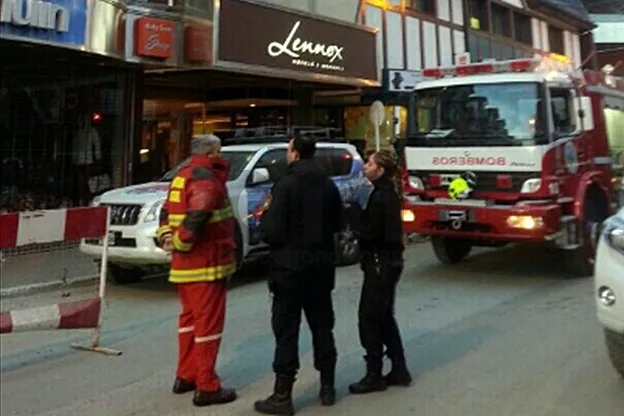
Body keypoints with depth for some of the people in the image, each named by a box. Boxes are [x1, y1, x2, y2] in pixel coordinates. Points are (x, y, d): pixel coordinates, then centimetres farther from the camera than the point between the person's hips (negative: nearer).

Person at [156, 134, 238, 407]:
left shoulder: (181, 177, 15)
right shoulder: (206, 179, -16)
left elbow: (166, 213, 17)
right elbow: (195, 218, -29)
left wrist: (166, 237, 3)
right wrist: (180, 243, -18)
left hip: (185, 264, 10)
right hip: (206, 263, -10)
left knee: (190, 318, 19)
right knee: (208, 323, -3)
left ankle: (185, 376, 27)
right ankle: (207, 387, 3)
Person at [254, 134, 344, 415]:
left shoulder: (286, 185, -15)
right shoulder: (328, 185, 5)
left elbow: (272, 232, -19)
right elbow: (337, 224, 12)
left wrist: (264, 220, 1)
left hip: (291, 266, -6)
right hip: (321, 265, 6)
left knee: (287, 330, 0)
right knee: (322, 326, 16)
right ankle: (327, 387, 24)